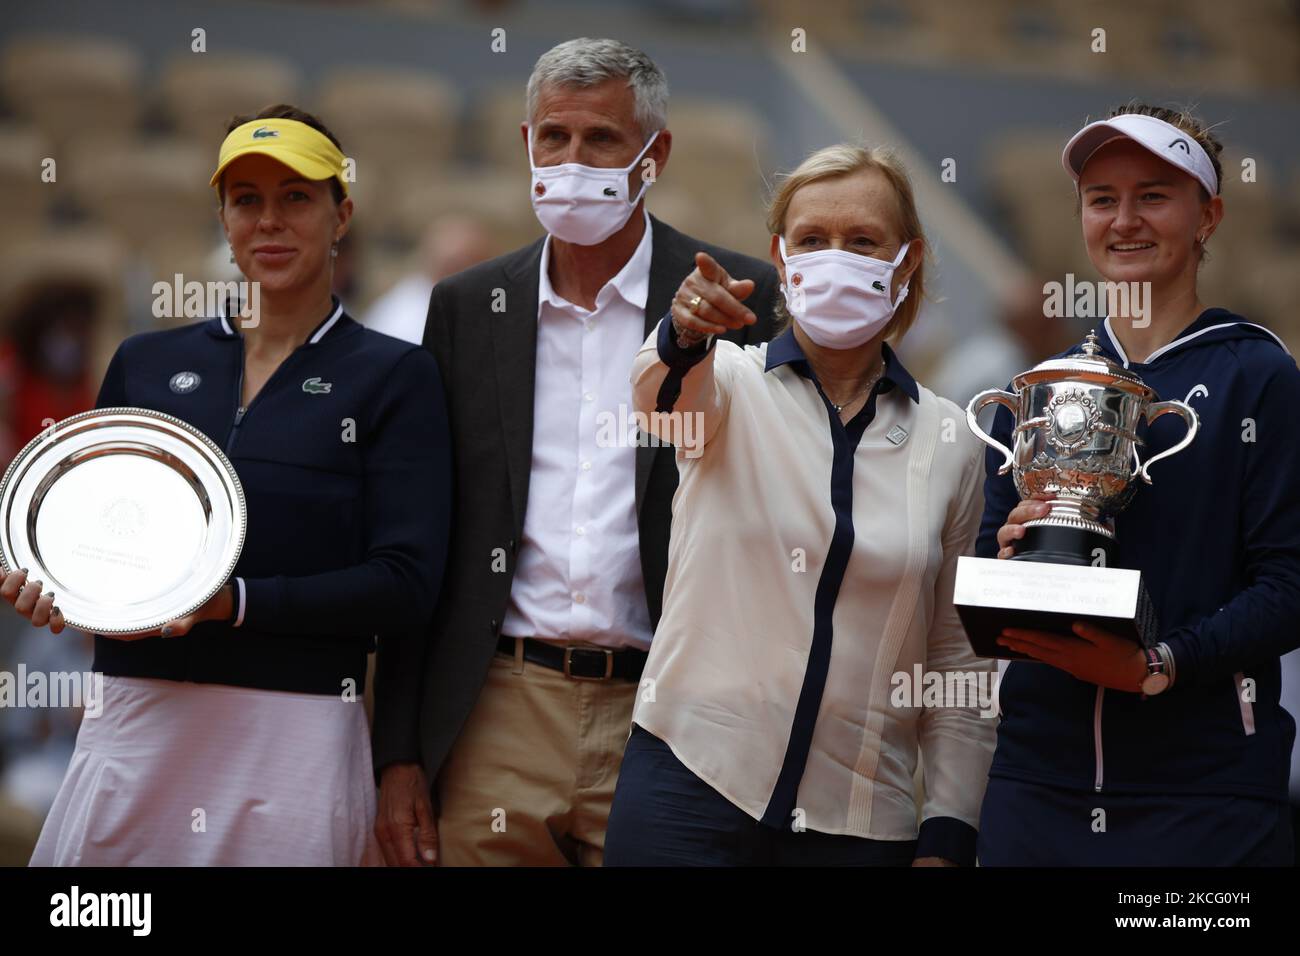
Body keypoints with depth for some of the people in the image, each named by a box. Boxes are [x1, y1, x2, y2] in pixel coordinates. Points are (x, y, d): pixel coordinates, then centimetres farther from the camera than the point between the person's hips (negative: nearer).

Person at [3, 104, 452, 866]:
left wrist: (231, 602, -16)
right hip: (134, 722, 3)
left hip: (295, 737, -3)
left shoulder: (395, 376, 3)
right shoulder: (147, 363, 14)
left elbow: (405, 589, -6)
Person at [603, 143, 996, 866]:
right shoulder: (730, 383, 2)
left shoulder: (946, 440, 6)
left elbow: (957, 664, 7)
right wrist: (685, 335, -46)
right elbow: (667, 394, -24)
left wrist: (948, 840, 0)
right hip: (692, 789, -2)